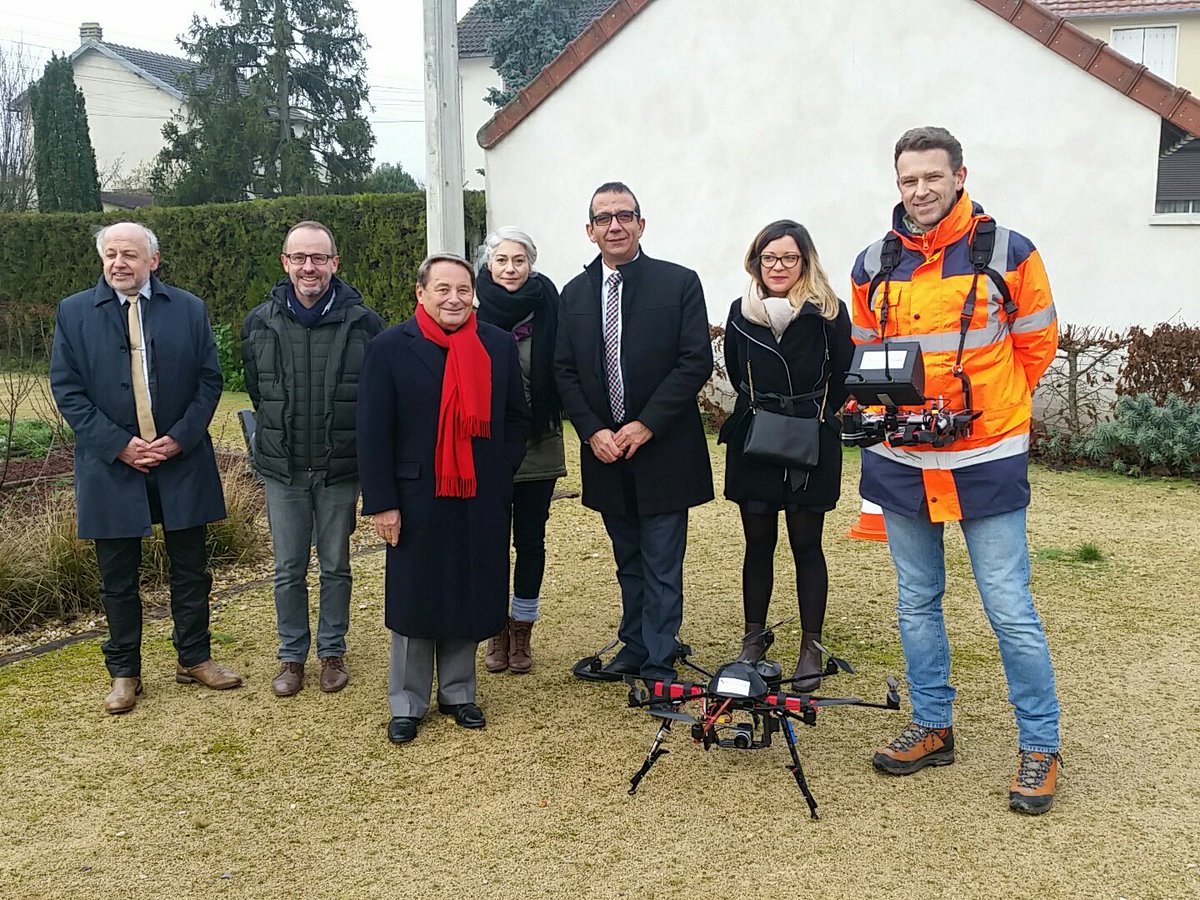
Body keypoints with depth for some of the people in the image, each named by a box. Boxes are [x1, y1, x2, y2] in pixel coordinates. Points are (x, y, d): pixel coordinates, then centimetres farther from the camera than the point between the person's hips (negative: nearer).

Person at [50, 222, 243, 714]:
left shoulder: (189, 309, 3)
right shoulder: (73, 313, 1)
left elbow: (209, 380, 2)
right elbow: (67, 389, -2)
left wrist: (180, 438, -11)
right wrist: (118, 444, -12)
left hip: (182, 462, 1)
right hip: (111, 466, -1)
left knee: (190, 568, 11)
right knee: (118, 578, 9)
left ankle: (194, 658, 27)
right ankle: (124, 672, 23)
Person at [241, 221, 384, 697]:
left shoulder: (363, 321, -8)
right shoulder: (260, 323, 0)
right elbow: (255, 390, 14)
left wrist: (352, 443, 3)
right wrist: (278, 435, 13)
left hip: (341, 468, -2)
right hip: (282, 469, 2)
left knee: (335, 566, 11)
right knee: (288, 570, 10)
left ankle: (332, 652, 27)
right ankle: (292, 655, 26)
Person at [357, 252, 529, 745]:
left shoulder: (500, 345, 4)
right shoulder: (390, 348, -5)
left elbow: (517, 418, 10)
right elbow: (373, 432, -6)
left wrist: (500, 472, -1)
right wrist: (381, 502, -10)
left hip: (482, 501, 3)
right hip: (418, 500, -2)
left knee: (470, 597, 11)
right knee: (415, 599, 8)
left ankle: (458, 692, 29)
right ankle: (407, 704, 22)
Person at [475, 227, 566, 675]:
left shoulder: (546, 309, -3)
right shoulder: (473, 315, -4)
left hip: (538, 447, 1)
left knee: (530, 540, 8)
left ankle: (521, 633, 23)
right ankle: (496, 632, 24)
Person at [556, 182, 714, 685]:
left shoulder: (679, 283, -4)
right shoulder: (575, 294, 8)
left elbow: (696, 362, -9)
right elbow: (565, 373, 6)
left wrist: (646, 425, -15)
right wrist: (593, 432, -8)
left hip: (662, 450, -4)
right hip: (605, 452, 4)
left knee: (662, 565, 1)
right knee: (629, 562, 16)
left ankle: (658, 664, 12)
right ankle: (634, 648, 28)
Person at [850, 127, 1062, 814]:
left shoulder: (1007, 253, -5)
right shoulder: (874, 266, 5)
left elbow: (1037, 346, 5)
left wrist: (985, 409, 7)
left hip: (986, 462, -4)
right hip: (899, 461, 4)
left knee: (1011, 610, -1)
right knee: (918, 603, 14)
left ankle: (1041, 746, 16)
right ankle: (932, 728, 29)